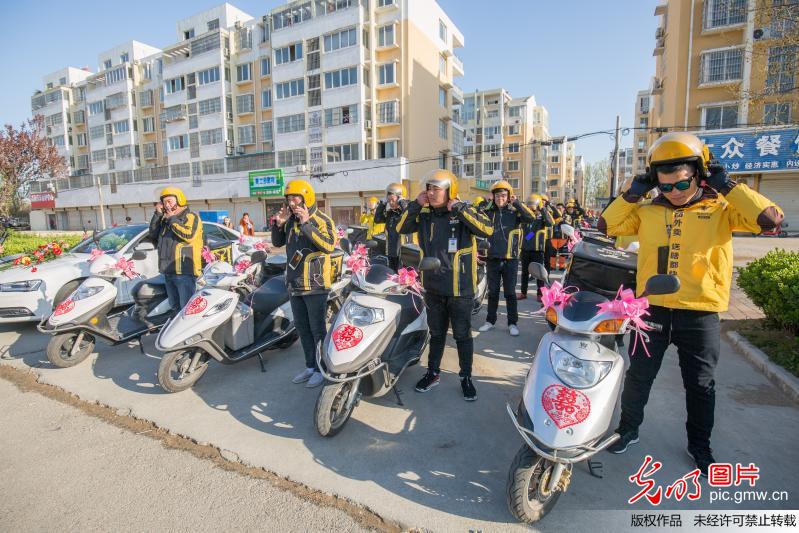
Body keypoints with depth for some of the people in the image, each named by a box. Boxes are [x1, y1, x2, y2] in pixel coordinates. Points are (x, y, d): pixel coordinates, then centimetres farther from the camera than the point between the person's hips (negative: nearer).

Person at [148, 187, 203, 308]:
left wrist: (172, 219, -10)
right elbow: (153, 235, 11)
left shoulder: (191, 217, -4)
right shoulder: (164, 220, 19)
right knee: (174, 307, 18)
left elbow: (188, 235, -20)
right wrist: (158, 214, 6)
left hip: (185, 271, -8)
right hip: (168, 271, 8)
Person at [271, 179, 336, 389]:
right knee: (302, 328, 15)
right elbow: (277, 242, 16)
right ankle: (310, 366, 29)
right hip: (295, 284, 8)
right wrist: (278, 224, -2)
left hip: (315, 285, -7)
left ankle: (323, 369, 15)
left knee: (317, 329, 1)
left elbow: (329, 244, -26)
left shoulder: (321, 220, -11)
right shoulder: (291, 220, 11)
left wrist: (306, 224, -28)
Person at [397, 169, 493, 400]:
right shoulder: (425, 214, 3)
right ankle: (433, 372, 35)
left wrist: (458, 208, -24)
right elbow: (401, 229, -1)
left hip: (460, 288, -3)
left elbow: (487, 229, -23)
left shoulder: (465, 211, -8)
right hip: (433, 287, 4)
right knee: (436, 333, 19)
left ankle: (466, 377, 27)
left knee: (462, 335, 10)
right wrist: (415, 205, -10)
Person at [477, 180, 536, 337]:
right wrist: (487, 203, -9)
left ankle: (513, 323, 16)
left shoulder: (514, 212, 0)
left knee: (510, 292, 6)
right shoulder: (488, 212, 5)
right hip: (492, 258, 2)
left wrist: (517, 202, -15)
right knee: (493, 292, 12)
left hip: (510, 259, -1)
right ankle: (490, 320, 23)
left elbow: (531, 218, -15)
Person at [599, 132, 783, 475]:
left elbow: (771, 220, -16)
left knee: (700, 385, 16)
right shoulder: (647, 211, 2)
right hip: (652, 310, 1)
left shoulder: (722, 209, -4)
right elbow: (606, 226, 2)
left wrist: (728, 186, -12)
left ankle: (699, 444, 38)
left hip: (700, 315, -1)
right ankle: (628, 429, 34)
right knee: (638, 377, 13)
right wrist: (633, 192, -4)